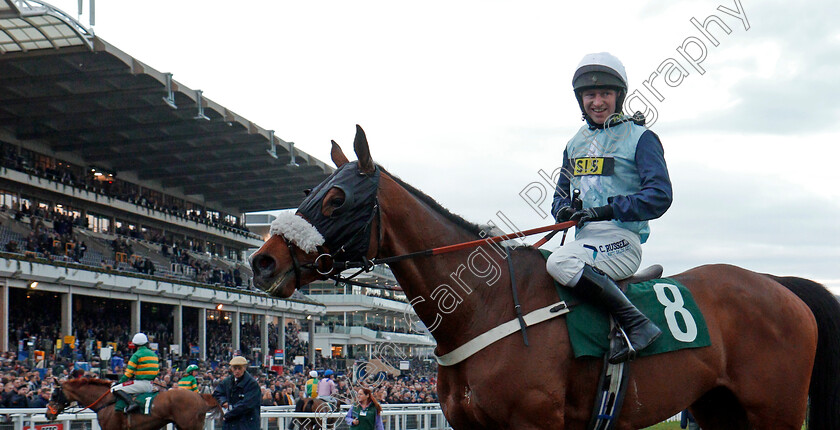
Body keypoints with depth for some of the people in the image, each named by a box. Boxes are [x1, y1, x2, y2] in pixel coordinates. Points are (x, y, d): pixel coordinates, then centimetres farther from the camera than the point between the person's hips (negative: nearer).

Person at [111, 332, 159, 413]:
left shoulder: (136, 355, -7)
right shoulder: (154, 354, 15)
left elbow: (129, 372, -7)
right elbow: (157, 371, 19)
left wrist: (120, 381, 5)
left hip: (141, 383, -8)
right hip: (150, 385, 8)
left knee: (115, 389, -10)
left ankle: (131, 403, -27)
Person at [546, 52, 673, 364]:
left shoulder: (640, 138, -3)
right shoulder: (576, 143, 18)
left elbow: (659, 196, -13)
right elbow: (561, 194, 24)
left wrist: (609, 210, -23)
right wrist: (565, 210, -1)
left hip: (621, 238, -8)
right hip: (583, 238, 8)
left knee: (560, 263, -33)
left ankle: (637, 324, -29)